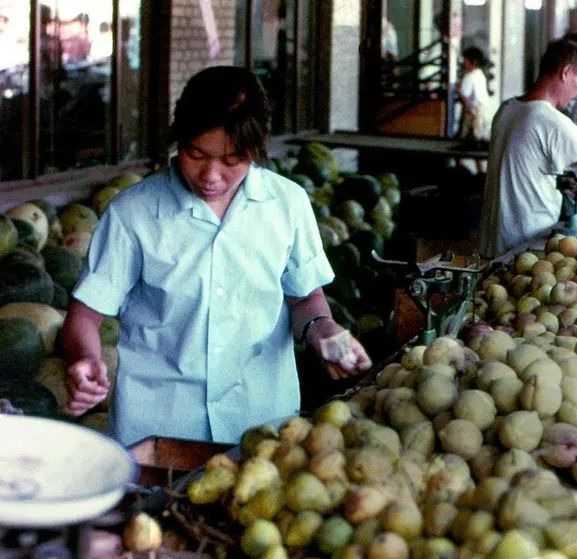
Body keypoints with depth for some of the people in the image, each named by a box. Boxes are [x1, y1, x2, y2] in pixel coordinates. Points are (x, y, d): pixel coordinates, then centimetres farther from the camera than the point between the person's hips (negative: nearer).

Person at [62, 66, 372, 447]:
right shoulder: (133, 212, -3)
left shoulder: (288, 203, 3)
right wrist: (86, 361, -19)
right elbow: (87, 313, 1)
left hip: (262, 419, 2)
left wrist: (320, 329, -4)